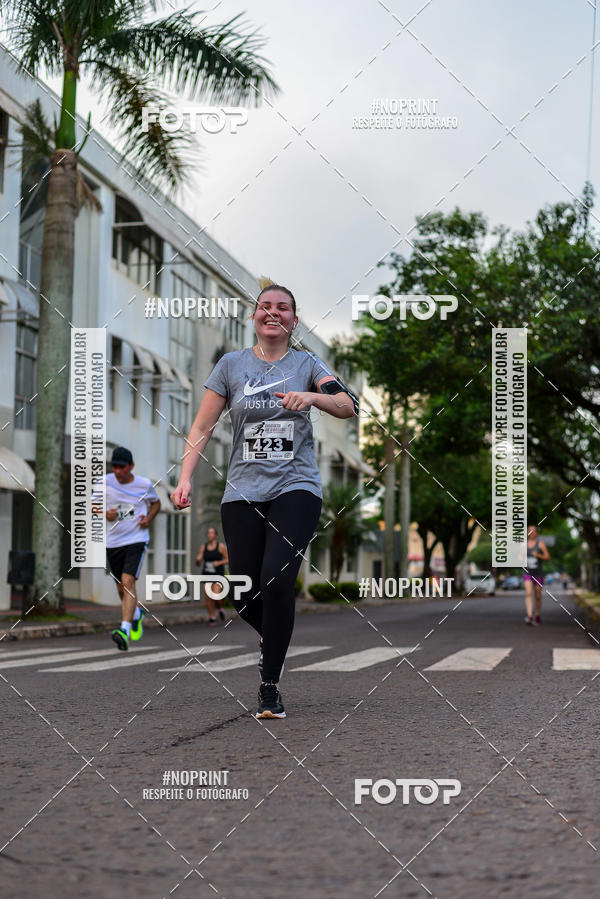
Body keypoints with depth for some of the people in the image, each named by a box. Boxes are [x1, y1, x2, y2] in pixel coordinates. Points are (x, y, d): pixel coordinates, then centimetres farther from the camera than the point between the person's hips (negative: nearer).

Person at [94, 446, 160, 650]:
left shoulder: (144, 484, -3)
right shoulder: (105, 482, -2)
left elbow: (156, 503, 16)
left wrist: (149, 518, -3)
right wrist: (105, 513, -10)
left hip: (137, 539, -3)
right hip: (112, 542, 3)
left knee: (128, 582, -21)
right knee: (121, 589, 13)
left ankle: (125, 630, -28)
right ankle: (137, 613, 44)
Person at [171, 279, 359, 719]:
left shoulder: (307, 363, 6)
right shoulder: (232, 364, 8)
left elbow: (349, 407, -8)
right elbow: (203, 426, 7)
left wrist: (311, 396, -27)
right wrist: (185, 479, -3)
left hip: (296, 487, -2)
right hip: (243, 491, 2)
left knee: (277, 581, -19)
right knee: (244, 595, 0)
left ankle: (270, 686, -5)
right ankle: (273, 638, 36)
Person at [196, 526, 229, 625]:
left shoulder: (221, 546, -4)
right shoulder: (203, 547, 5)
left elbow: (228, 559, 1)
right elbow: (198, 563, 6)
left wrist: (219, 563, -16)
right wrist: (198, 560, -18)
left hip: (218, 575, -3)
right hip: (207, 575, 3)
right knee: (208, 597, -4)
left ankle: (220, 609, 17)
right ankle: (212, 618, 9)